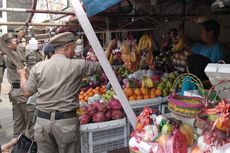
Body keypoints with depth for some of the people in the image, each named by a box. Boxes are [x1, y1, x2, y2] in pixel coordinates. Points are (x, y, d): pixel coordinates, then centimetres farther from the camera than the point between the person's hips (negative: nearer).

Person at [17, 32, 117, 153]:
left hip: (42, 120, 3)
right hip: (66, 121, -3)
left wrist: (22, 75, 25)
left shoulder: (38, 67, -1)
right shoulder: (78, 65, -8)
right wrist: (109, 48, 23)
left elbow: (27, 92, 5)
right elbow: (101, 66, 4)